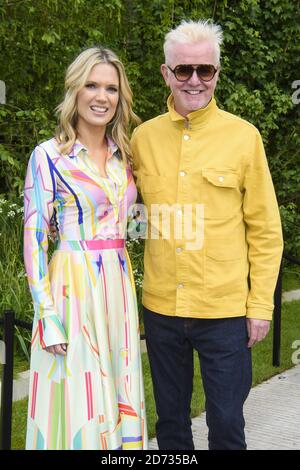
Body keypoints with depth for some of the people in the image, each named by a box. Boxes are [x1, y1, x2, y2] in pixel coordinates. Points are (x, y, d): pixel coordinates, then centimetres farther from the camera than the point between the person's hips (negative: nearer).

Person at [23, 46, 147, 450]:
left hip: (119, 286, 6)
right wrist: (47, 313, -14)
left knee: (119, 399, 12)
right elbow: (34, 237, -9)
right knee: (77, 405, 1)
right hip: (73, 286, -6)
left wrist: (129, 294, 13)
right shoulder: (49, 155, -7)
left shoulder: (122, 155, 10)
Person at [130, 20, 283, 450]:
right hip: (160, 306, 3)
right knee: (171, 419, 17)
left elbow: (265, 229, -2)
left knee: (226, 422, 8)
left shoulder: (243, 136, -5)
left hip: (225, 309, -3)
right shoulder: (143, 137, 3)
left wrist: (261, 305, -5)